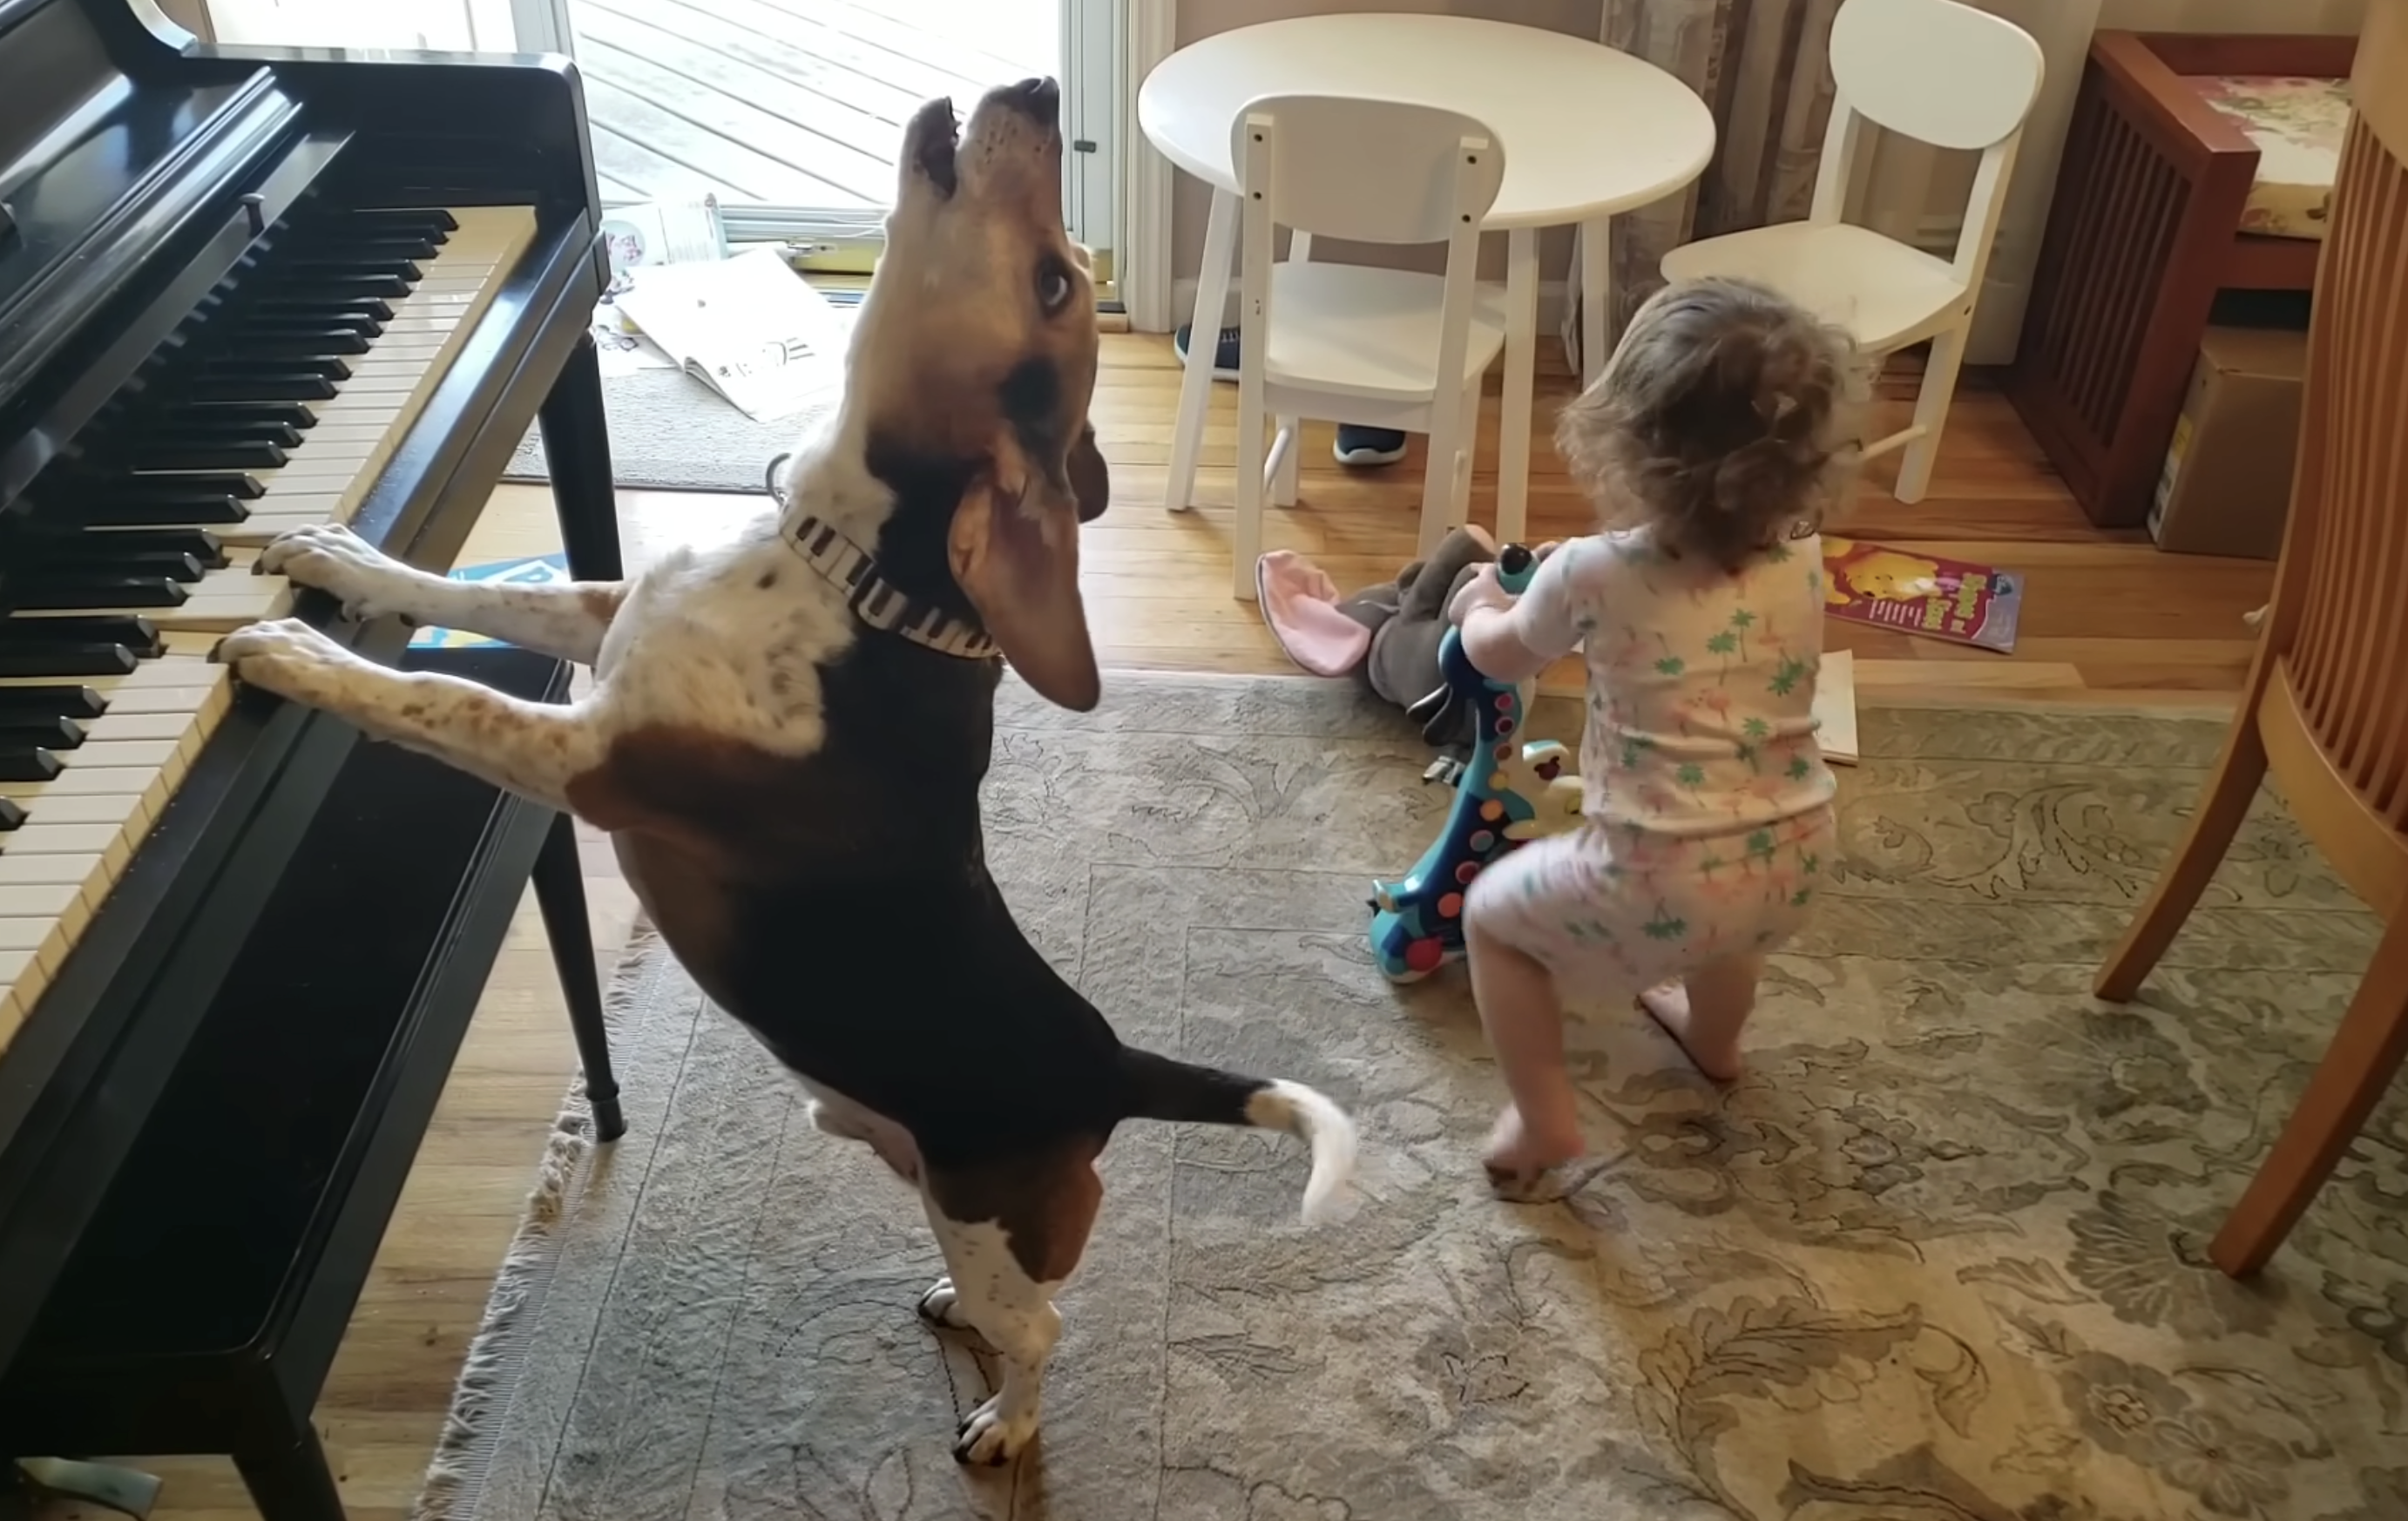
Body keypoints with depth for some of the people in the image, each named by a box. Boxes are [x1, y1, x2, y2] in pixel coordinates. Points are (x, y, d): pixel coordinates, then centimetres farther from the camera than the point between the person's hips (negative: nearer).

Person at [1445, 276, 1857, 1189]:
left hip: (1659, 887, -5)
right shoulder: (1802, 561, -4)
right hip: (1791, 861, 5)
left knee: (1494, 914, 20)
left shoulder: (1594, 575, -16)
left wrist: (1480, 606, 27)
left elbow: (1501, 657, 4)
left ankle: (1545, 1121, 21)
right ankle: (1714, 1038, 64)